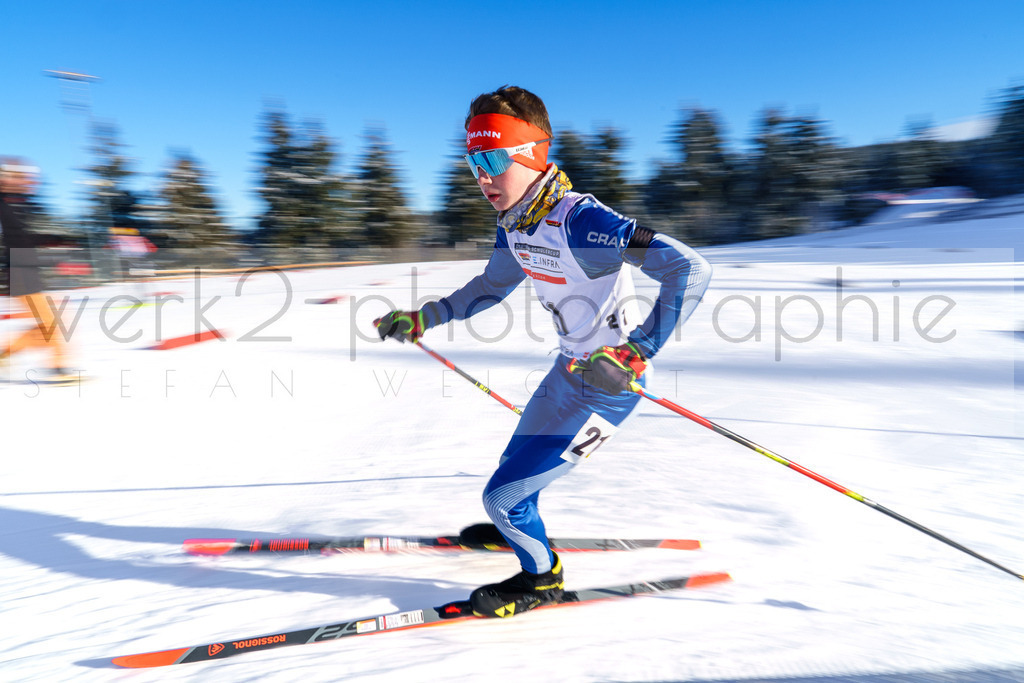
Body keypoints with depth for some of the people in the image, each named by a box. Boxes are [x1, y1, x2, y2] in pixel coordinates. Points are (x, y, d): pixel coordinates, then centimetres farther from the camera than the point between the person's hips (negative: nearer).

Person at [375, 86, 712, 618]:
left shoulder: (579, 220, -30)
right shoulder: (515, 223, -3)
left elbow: (690, 269, -33)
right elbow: (493, 285, 16)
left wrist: (636, 352, -37)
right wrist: (421, 319, 13)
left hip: (608, 382, -8)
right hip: (571, 369, 8)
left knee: (503, 496, -4)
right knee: (514, 468, 26)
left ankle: (541, 577, 25)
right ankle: (518, 529, 58)